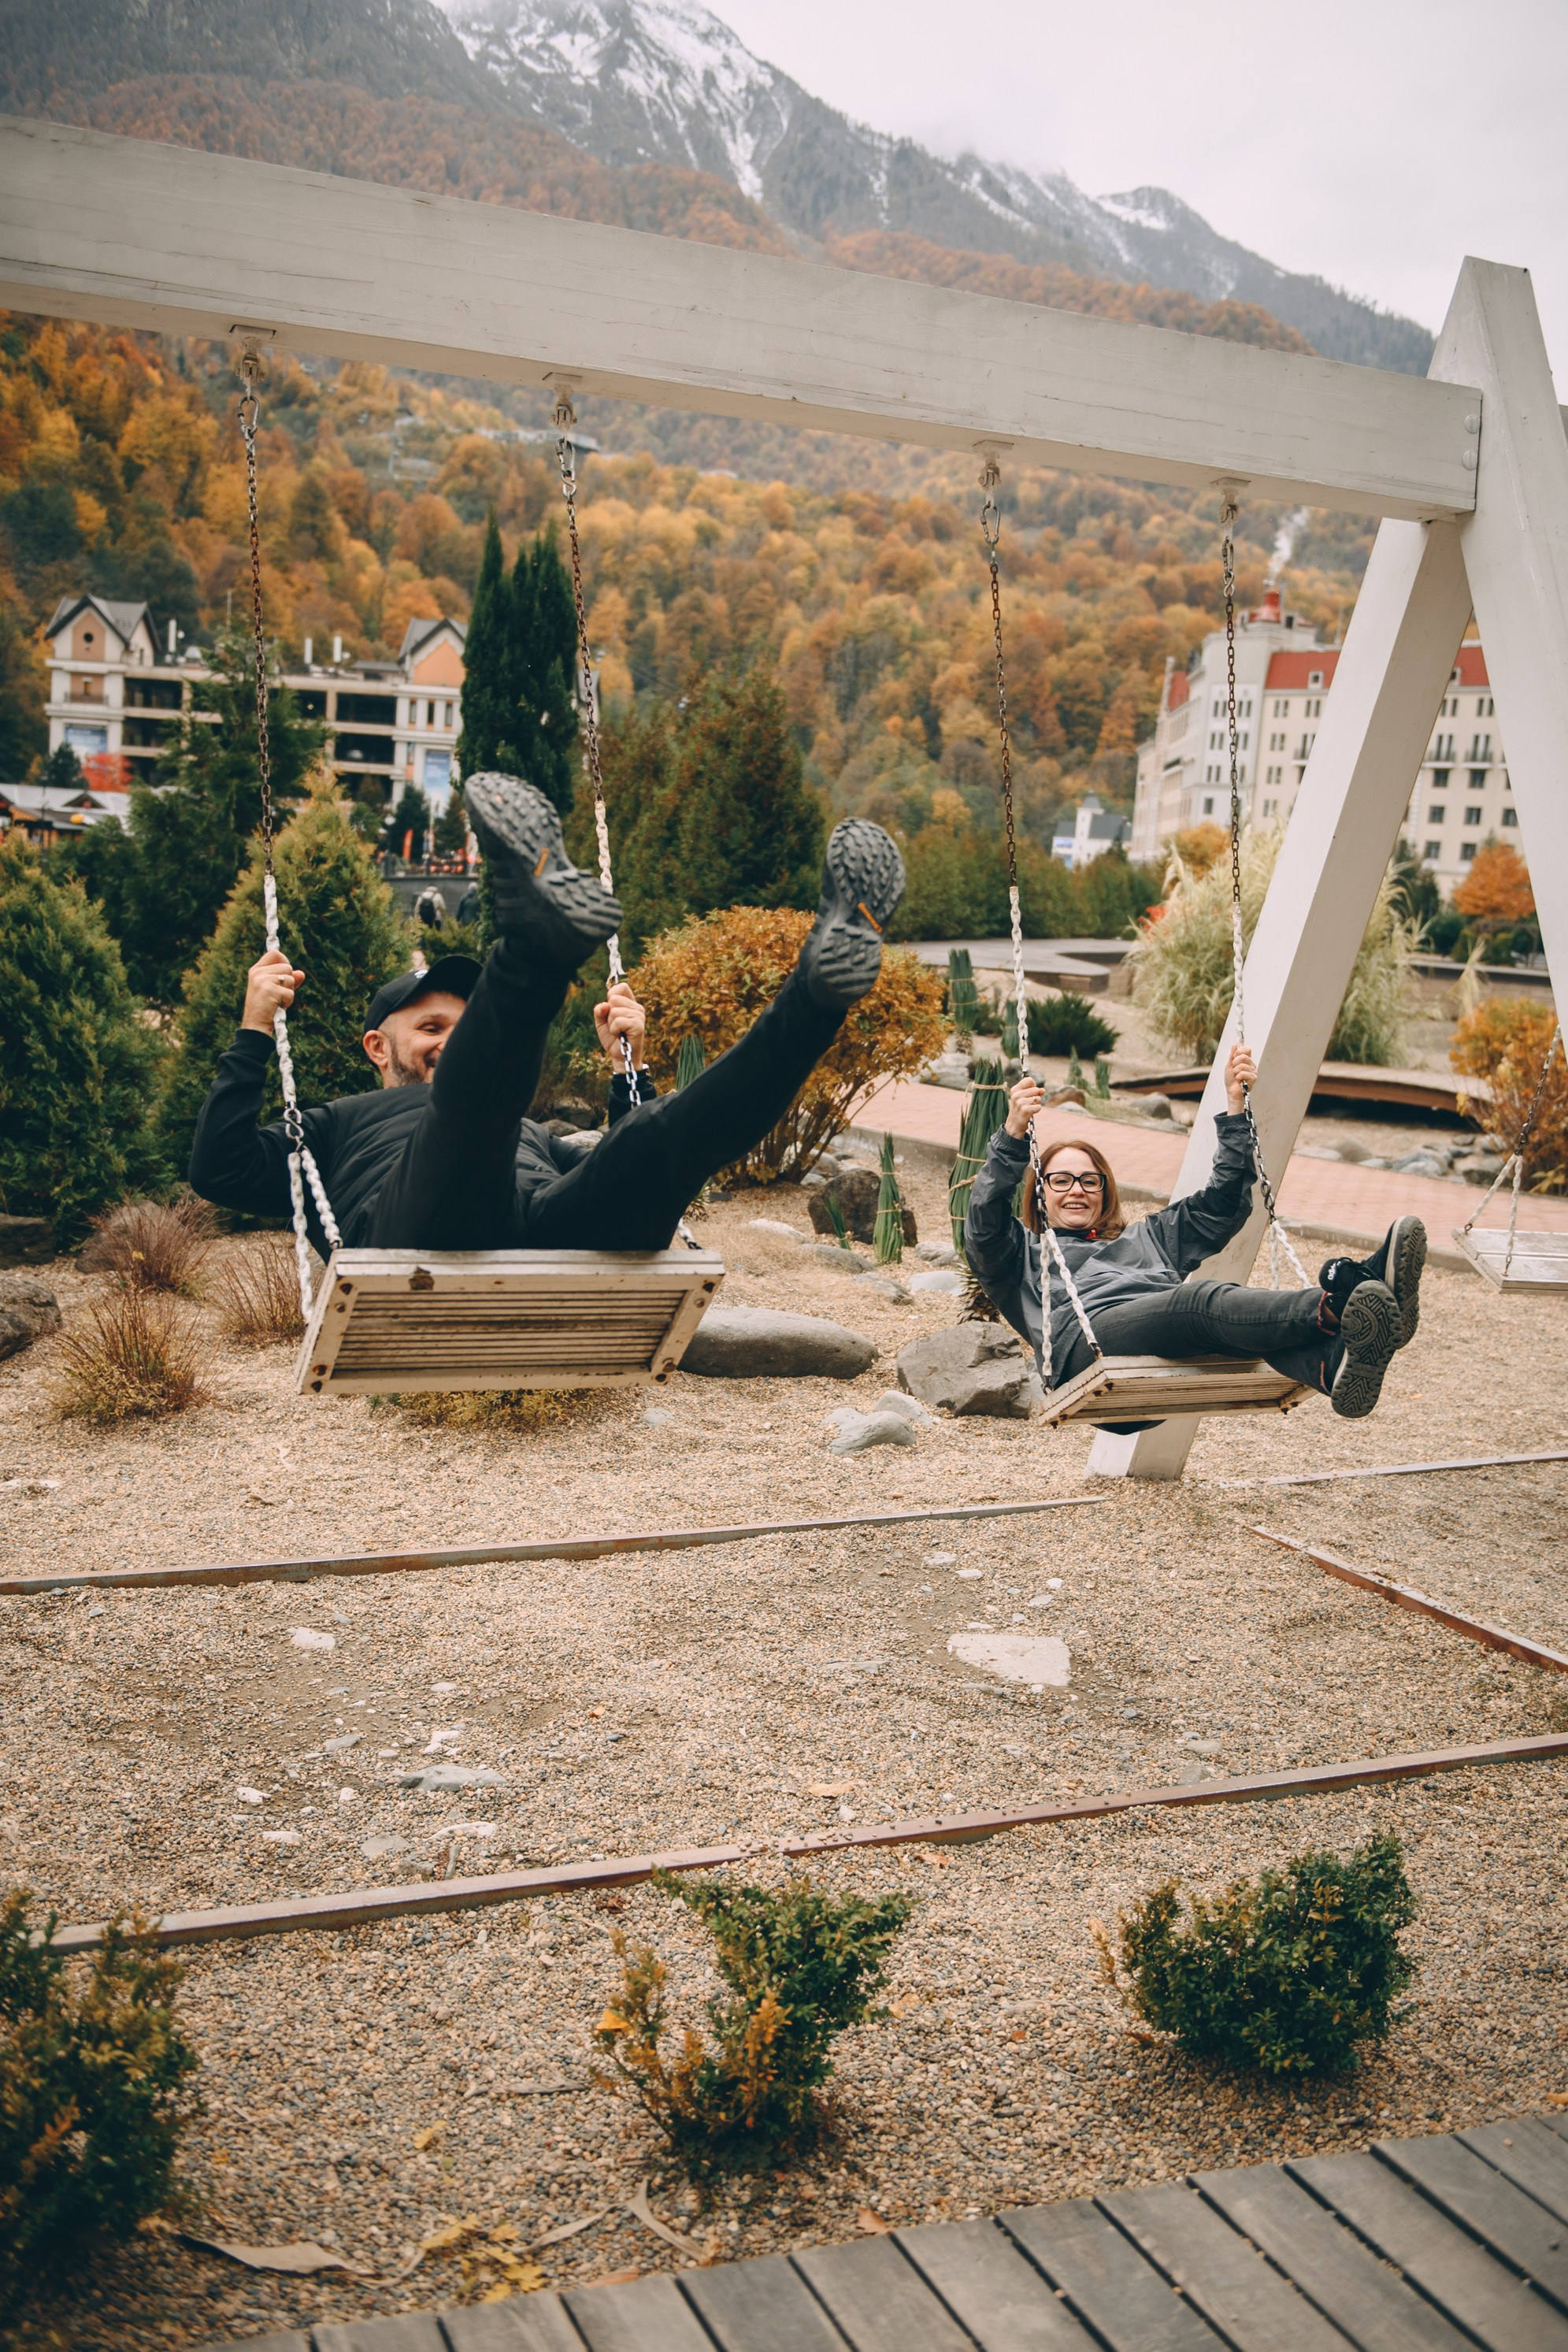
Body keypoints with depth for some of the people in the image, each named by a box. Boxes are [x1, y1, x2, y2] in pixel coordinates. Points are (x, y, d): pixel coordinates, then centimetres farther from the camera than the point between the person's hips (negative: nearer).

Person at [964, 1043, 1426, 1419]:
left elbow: (1223, 1201, 33)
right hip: (1086, 1343, -5)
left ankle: (1337, 1365, -66)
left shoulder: (1147, 1237, 43)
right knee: (1206, 1300, -36)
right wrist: (1013, 1134, -7)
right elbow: (983, 1224, 8)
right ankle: (1333, 1308, -65)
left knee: (1248, 1311, -32)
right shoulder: (1022, 1255, 31)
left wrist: (1236, 1108, 23)